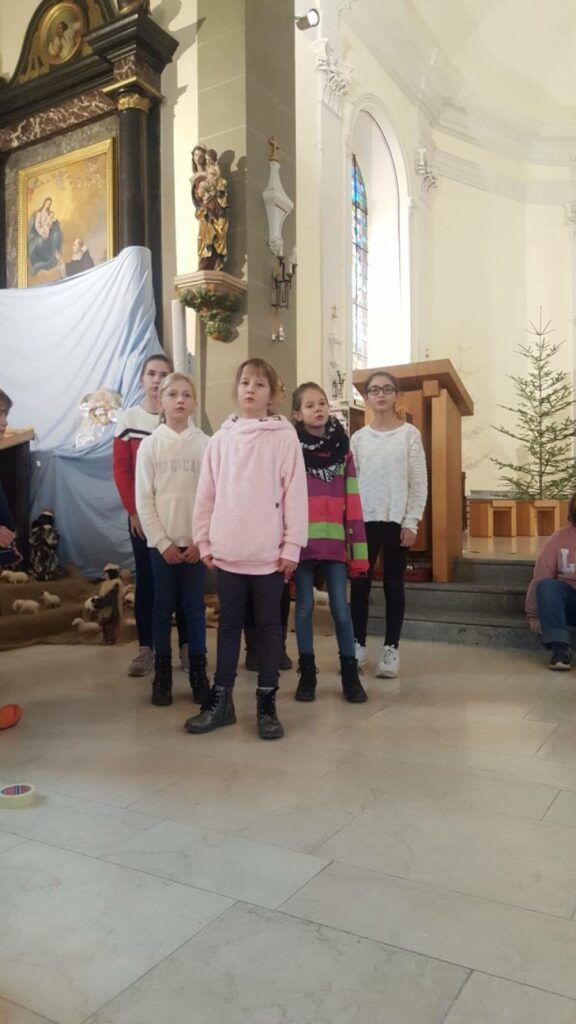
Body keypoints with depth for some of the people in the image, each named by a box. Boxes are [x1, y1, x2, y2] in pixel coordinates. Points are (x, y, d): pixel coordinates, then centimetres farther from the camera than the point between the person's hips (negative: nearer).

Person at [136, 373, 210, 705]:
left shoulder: (206, 444, -1)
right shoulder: (150, 444, 0)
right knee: (164, 606, 7)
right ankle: (163, 673, 17)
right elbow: (144, 499, -2)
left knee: (195, 606, 6)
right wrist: (162, 541, -7)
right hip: (162, 541, 0)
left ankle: (198, 671, 17)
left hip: (196, 542, 0)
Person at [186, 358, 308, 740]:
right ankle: (221, 700, 23)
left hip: (270, 552, -3)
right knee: (229, 624, 12)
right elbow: (207, 493, 9)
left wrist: (292, 546, -9)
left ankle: (267, 703, 18)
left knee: (269, 625, 8)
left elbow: (295, 493, -6)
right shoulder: (221, 438, 7)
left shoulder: (284, 436, -3)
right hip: (228, 551, 3)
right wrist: (205, 540, 6)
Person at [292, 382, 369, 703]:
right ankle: (307, 674, 17)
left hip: (334, 539, 1)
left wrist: (358, 549, 1)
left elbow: (353, 502, 5)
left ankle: (351, 674, 15)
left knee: (341, 607, 4)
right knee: (305, 606, 6)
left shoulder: (343, 448, 7)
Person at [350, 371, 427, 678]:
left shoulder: (410, 434, 1)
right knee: (360, 583, 4)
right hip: (364, 520, 2)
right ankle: (358, 644, 17)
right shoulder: (358, 437, 8)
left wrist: (411, 522, -8)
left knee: (393, 584, 4)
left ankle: (391, 648, 12)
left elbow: (419, 483, -2)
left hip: (396, 520, -2)